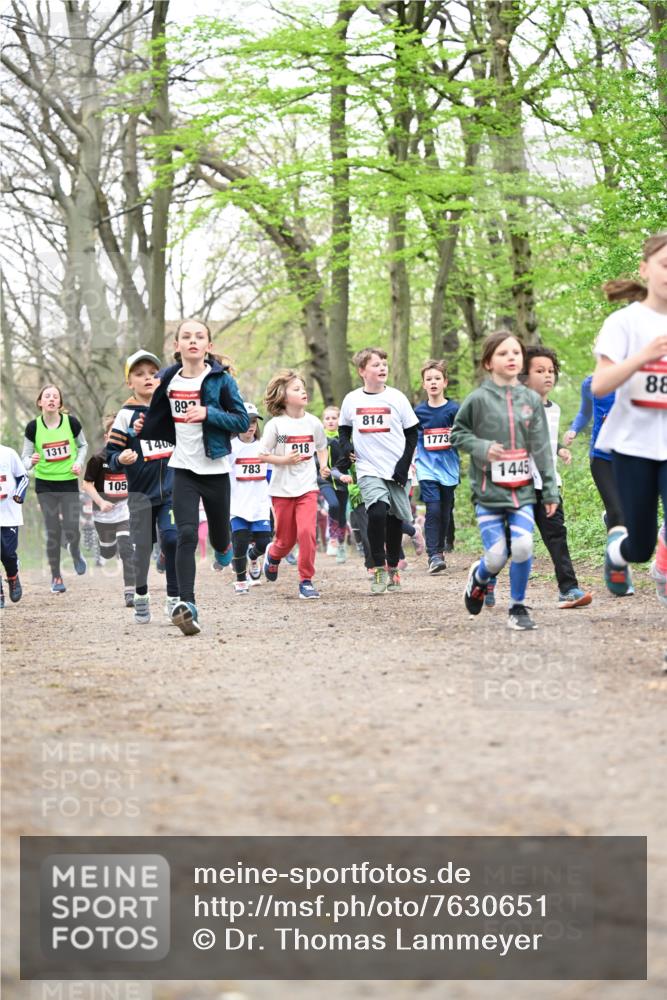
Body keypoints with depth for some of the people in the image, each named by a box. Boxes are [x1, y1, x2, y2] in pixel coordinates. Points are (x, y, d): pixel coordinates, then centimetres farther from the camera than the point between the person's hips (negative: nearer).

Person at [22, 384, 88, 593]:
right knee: (53, 531, 1)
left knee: (71, 529, -5)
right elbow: (25, 456, -2)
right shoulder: (33, 427, -8)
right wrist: (31, 462, -24)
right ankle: (56, 577, 14)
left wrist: (79, 462, -7)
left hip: (69, 482, 0)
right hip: (45, 484, 0)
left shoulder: (71, 422, -8)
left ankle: (76, 555, 31)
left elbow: (83, 445, 9)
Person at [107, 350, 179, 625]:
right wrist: (121, 459, -26)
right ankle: (140, 596, 28)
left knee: (173, 540, -14)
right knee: (142, 547, 5)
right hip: (141, 493, -1)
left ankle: (174, 599, -1)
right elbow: (111, 455, -6)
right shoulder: (126, 415, -4)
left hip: (172, 491, 1)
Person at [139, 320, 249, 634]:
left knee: (218, 537, 12)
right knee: (186, 535, -15)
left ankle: (224, 548, 52)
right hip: (183, 469, 1)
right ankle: (187, 605, -20)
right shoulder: (169, 380, 4)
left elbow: (242, 421, -8)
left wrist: (208, 413, -19)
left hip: (215, 469, -1)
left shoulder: (221, 379, -6)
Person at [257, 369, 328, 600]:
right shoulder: (275, 424, -7)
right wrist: (284, 460, -17)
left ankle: (306, 580, -6)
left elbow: (321, 447, 19)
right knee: (286, 539, 7)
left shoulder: (313, 422, 2)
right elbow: (262, 455, -3)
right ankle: (273, 555, 44)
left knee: (307, 532, -17)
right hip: (282, 489, -1)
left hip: (307, 487, 1)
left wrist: (323, 465, 1)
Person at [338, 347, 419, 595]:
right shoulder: (352, 399, 3)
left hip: (397, 470, 1)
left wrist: (405, 464, -6)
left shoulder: (396, 397, -1)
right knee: (377, 512, -22)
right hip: (368, 469, -1)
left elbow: (412, 433, 4)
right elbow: (343, 428, 19)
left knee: (396, 518, 8)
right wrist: (345, 447, -1)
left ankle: (393, 567, 27)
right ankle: (378, 569, -13)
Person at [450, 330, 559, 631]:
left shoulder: (531, 399, 5)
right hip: (488, 491, -2)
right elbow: (457, 433, 5)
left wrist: (550, 491, 4)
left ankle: (518, 608, 7)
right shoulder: (478, 399, -4)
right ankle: (478, 576, 32)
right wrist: (481, 447, -13)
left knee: (523, 547, -14)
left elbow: (541, 448, 6)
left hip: (522, 490, 2)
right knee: (496, 558, -6)